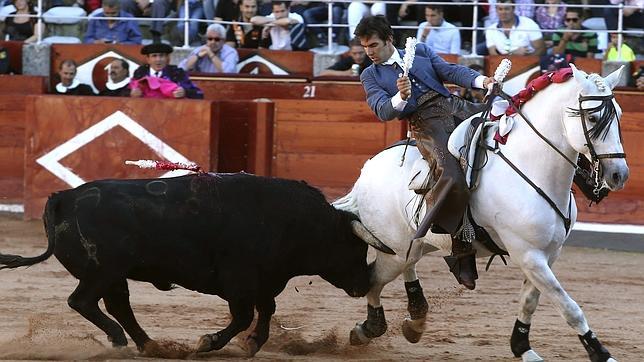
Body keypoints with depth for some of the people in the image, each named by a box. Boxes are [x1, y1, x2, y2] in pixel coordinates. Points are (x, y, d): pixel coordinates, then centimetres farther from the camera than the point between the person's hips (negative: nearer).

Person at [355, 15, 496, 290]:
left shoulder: (420, 51, 21)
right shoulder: (371, 76, 14)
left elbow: (451, 71, 11)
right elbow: (382, 111, -1)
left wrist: (481, 81, -7)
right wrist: (400, 98, -22)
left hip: (454, 106, 4)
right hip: (424, 122, -4)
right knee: (451, 179, -29)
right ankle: (461, 254, -23)